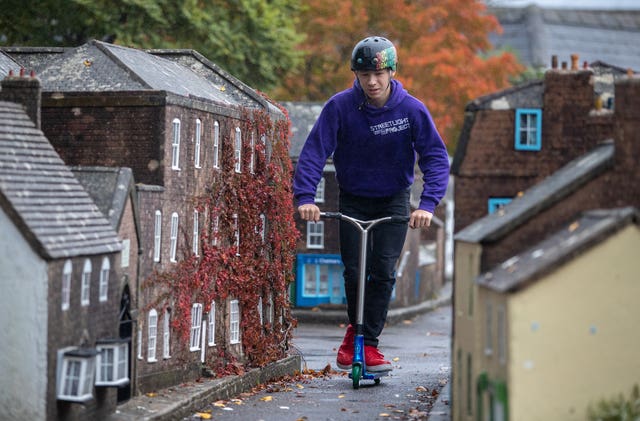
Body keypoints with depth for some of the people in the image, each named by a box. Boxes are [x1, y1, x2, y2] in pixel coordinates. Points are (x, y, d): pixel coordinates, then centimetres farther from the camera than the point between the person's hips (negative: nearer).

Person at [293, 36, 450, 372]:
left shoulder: (411, 110, -18)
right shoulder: (340, 107, -18)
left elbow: (436, 157, -19)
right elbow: (314, 151, -19)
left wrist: (428, 203, -32)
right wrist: (305, 197, -33)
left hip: (393, 199, 0)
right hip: (352, 199, 0)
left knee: (383, 271, -11)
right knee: (354, 271, -5)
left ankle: (369, 343, -2)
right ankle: (356, 327, 23)